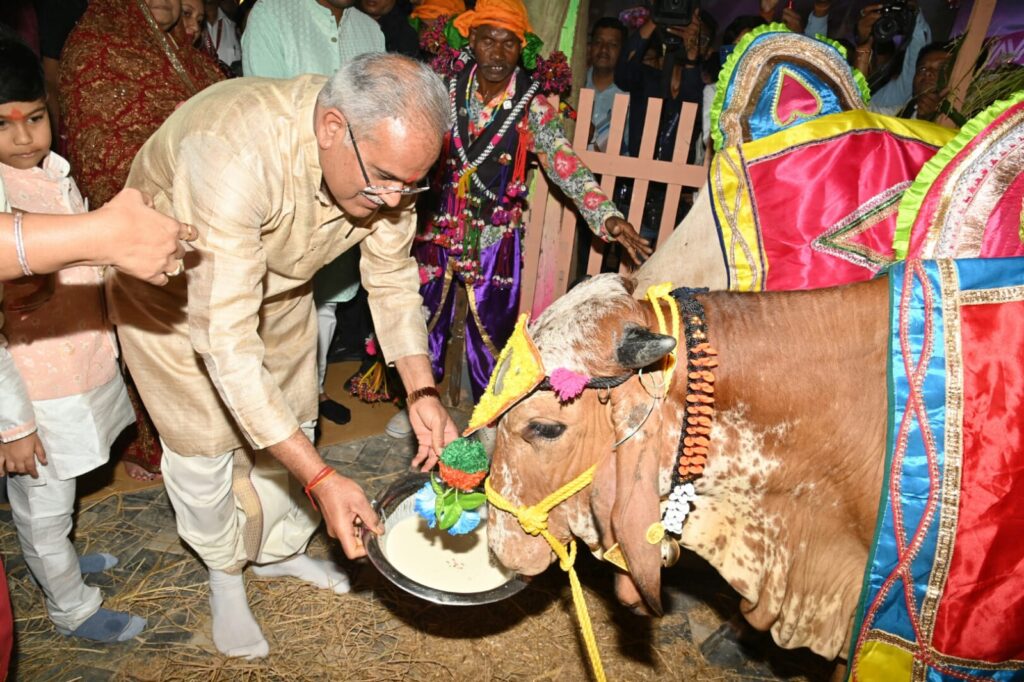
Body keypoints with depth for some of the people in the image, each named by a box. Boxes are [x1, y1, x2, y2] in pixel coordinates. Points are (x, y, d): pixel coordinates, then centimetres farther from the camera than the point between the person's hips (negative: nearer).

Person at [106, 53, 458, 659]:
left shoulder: (384, 147, -24)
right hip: (173, 289, -4)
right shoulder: (232, 155, -43)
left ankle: (278, 549, 39)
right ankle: (224, 570, 33)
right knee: (206, 443, 4)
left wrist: (423, 393, -24)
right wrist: (321, 478, -43)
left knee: (291, 424, 12)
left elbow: (392, 276, -12)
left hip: (277, 282, 5)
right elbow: (225, 340, -43)